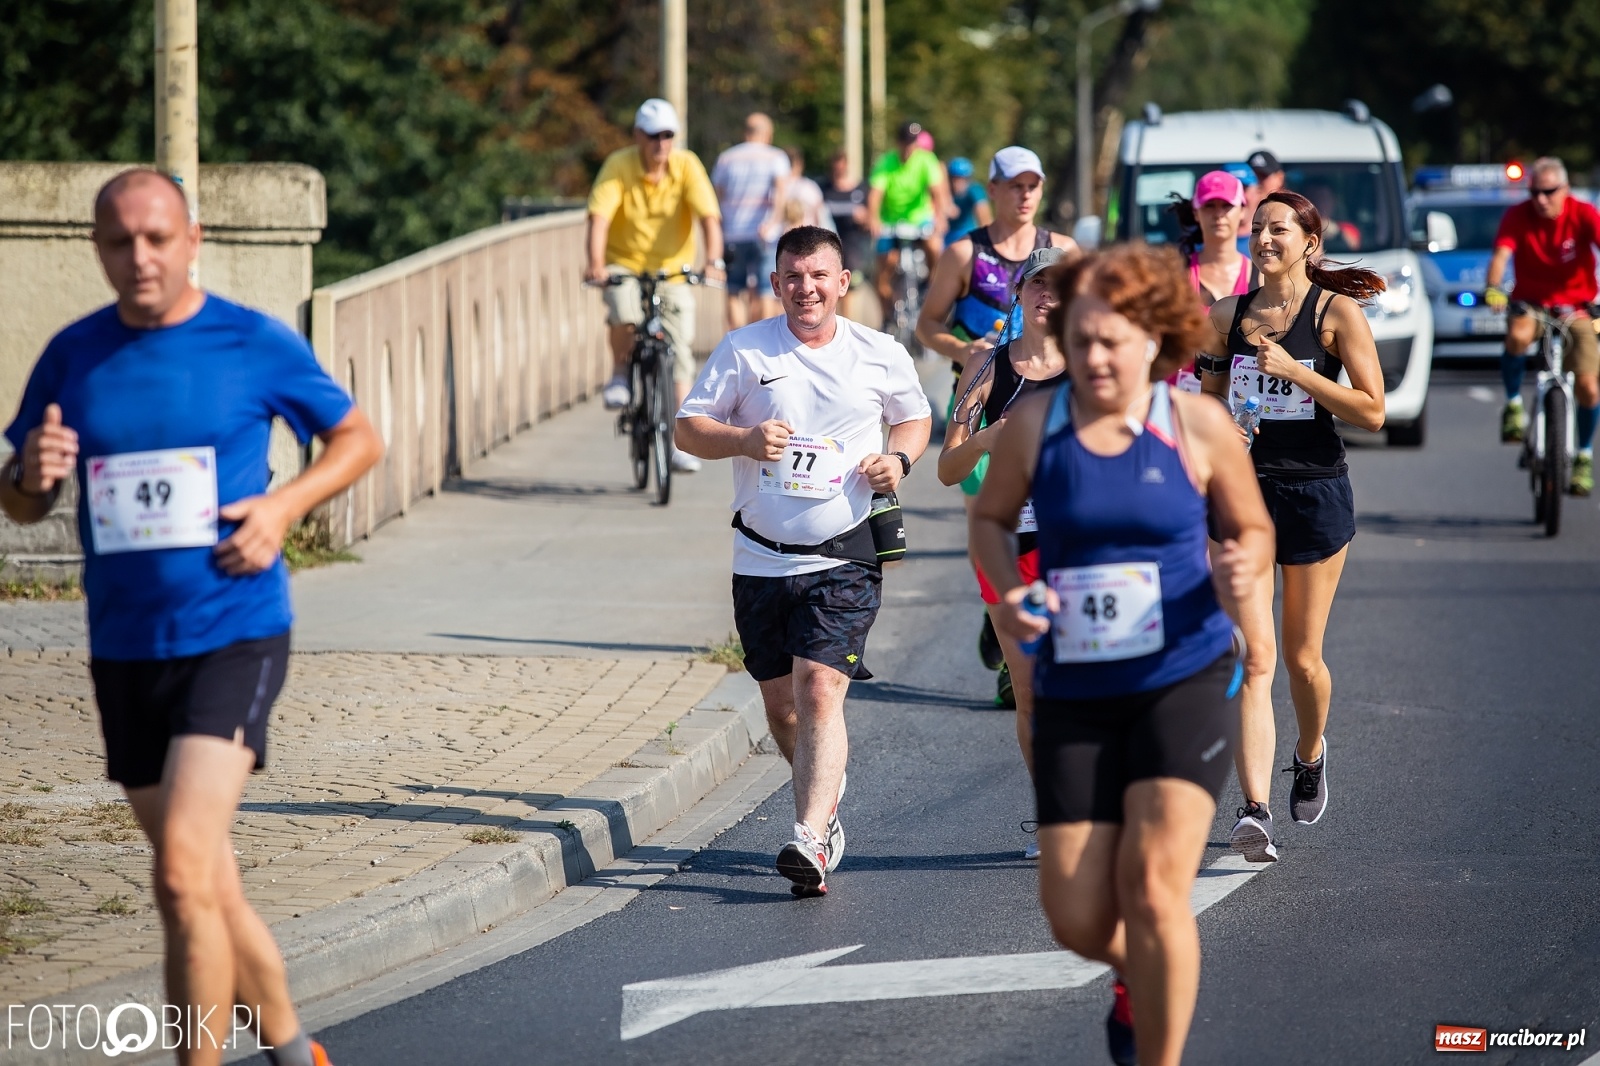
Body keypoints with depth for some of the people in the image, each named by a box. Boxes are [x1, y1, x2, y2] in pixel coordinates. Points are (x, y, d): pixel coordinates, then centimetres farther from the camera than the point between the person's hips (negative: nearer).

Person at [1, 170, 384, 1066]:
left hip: (233, 638, -5)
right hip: (123, 650, 5)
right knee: (211, 888, 14)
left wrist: (283, 507, -10)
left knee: (184, 876, -20)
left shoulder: (256, 343, -5)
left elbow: (358, 438, 7)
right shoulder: (73, 356, 4)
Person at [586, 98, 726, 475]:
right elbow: (599, 217, -24)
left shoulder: (687, 165, -12)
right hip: (625, 264, -1)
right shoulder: (618, 166, -14)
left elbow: (709, 216, -20)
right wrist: (596, 264, -40)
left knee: (679, 355, -6)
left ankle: (681, 443, 0)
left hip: (672, 270, 1)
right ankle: (620, 374, -2)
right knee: (624, 315, -33)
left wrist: (713, 260, -37)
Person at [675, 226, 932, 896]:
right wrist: (744, 440, -18)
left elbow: (915, 416, 20)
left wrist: (899, 458, -2)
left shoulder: (881, 357, 2)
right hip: (761, 558, 2)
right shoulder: (744, 350, 0)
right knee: (780, 704, 11)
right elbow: (688, 427, 2)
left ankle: (811, 840, -25)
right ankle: (827, 796, 40)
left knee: (819, 692, -18)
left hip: (843, 559, -2)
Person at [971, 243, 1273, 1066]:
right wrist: (1007, 594, -6)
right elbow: (990, 518, 13)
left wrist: (1243, 568, -16)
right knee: (1076, 919, 1)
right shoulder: (1033, 426, -2)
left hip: (1184, 682, -2)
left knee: (1154, 880, -19)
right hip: (1073, 694, 2)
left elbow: (1253, 529, 8)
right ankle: (1139, 973, 39)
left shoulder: (1198, 426, -4)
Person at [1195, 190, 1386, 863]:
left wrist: (1294, 370, -17)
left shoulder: (1337, 313, -4)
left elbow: (1372, 411, -11)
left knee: (1302, 657, 9)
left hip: (1314, 491, -2)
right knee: (1252, 655, -11)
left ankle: (1310, 752, 41)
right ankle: (1255, 809, -20)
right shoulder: (1229, 314, 8)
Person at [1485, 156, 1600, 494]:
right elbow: (1501, 255, -25)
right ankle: (1514, 403, -11)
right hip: (1529, 302, 0)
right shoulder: (1518, 216, -13)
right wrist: (1493, 288, -47)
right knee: (1518, 336, -36)